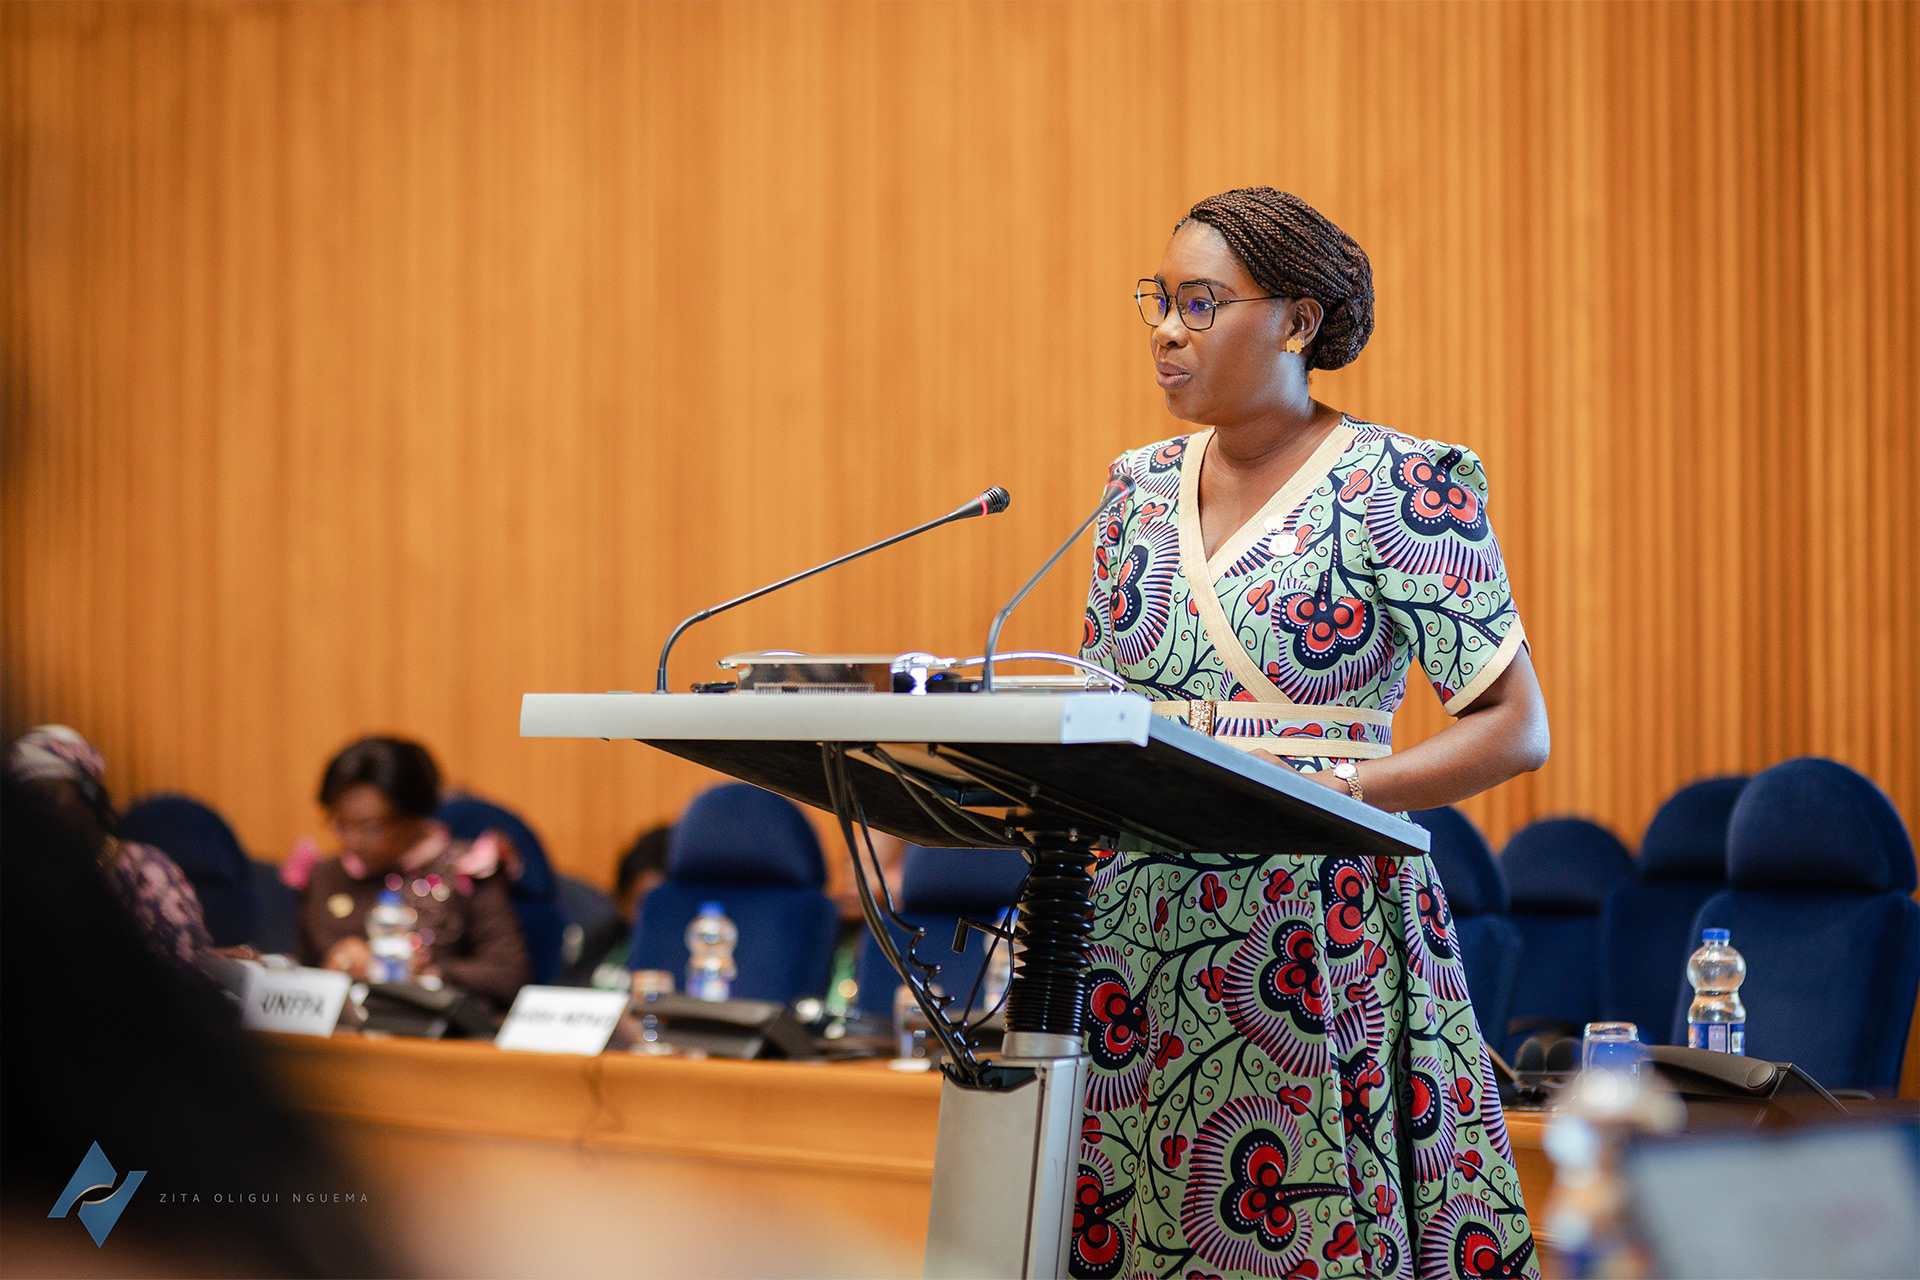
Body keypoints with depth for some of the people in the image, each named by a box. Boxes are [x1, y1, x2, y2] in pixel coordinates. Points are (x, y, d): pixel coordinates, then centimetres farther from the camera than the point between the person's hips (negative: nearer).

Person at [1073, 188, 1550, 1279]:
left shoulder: (1398, 488, -4)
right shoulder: (1143, 487, 13)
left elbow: (1517, 729, -6)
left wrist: (1331, 790, -17)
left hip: (1320, 939, -5)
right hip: (1141, 927, 5)